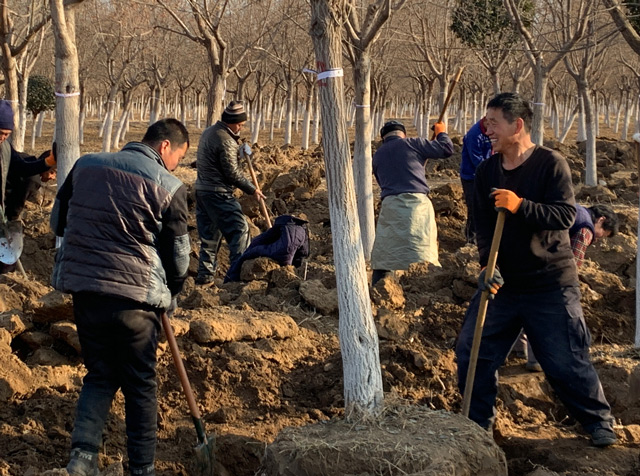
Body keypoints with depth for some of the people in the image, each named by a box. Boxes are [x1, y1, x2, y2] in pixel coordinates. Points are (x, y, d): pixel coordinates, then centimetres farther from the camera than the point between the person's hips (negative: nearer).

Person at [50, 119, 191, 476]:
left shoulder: (86, 165, 8)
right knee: (140, 384, 10)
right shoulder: (169, 186, -6)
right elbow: (178, 254, 0)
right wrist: (170, 295, 17)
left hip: (83, 288, 4)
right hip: (135, 296, -4)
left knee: (100, 375, 17)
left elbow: (58, 223, 16)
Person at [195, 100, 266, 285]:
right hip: (218, 193, -10)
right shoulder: (225, 140, -17)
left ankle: (205, 275, 16)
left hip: (202, 189, 10)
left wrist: (237, 144, 9)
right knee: (239, 229, -5)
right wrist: (252, 189, -6)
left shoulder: (209, 132, 13)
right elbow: (232, 173, -16)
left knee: (209, 234, 14)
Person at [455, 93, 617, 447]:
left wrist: (521, 206, -31)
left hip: (550, 285, -5)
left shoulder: (551, 163, -11)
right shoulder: (486, 171, 2)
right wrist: (489, 267, -14)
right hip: (502, 282, 5)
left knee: (565, 361, 0)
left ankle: (599, 422, 22)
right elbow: (483, 226, 1)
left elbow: (566, 216, -19)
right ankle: (478, 423, 22)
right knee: (471, 350, 4)